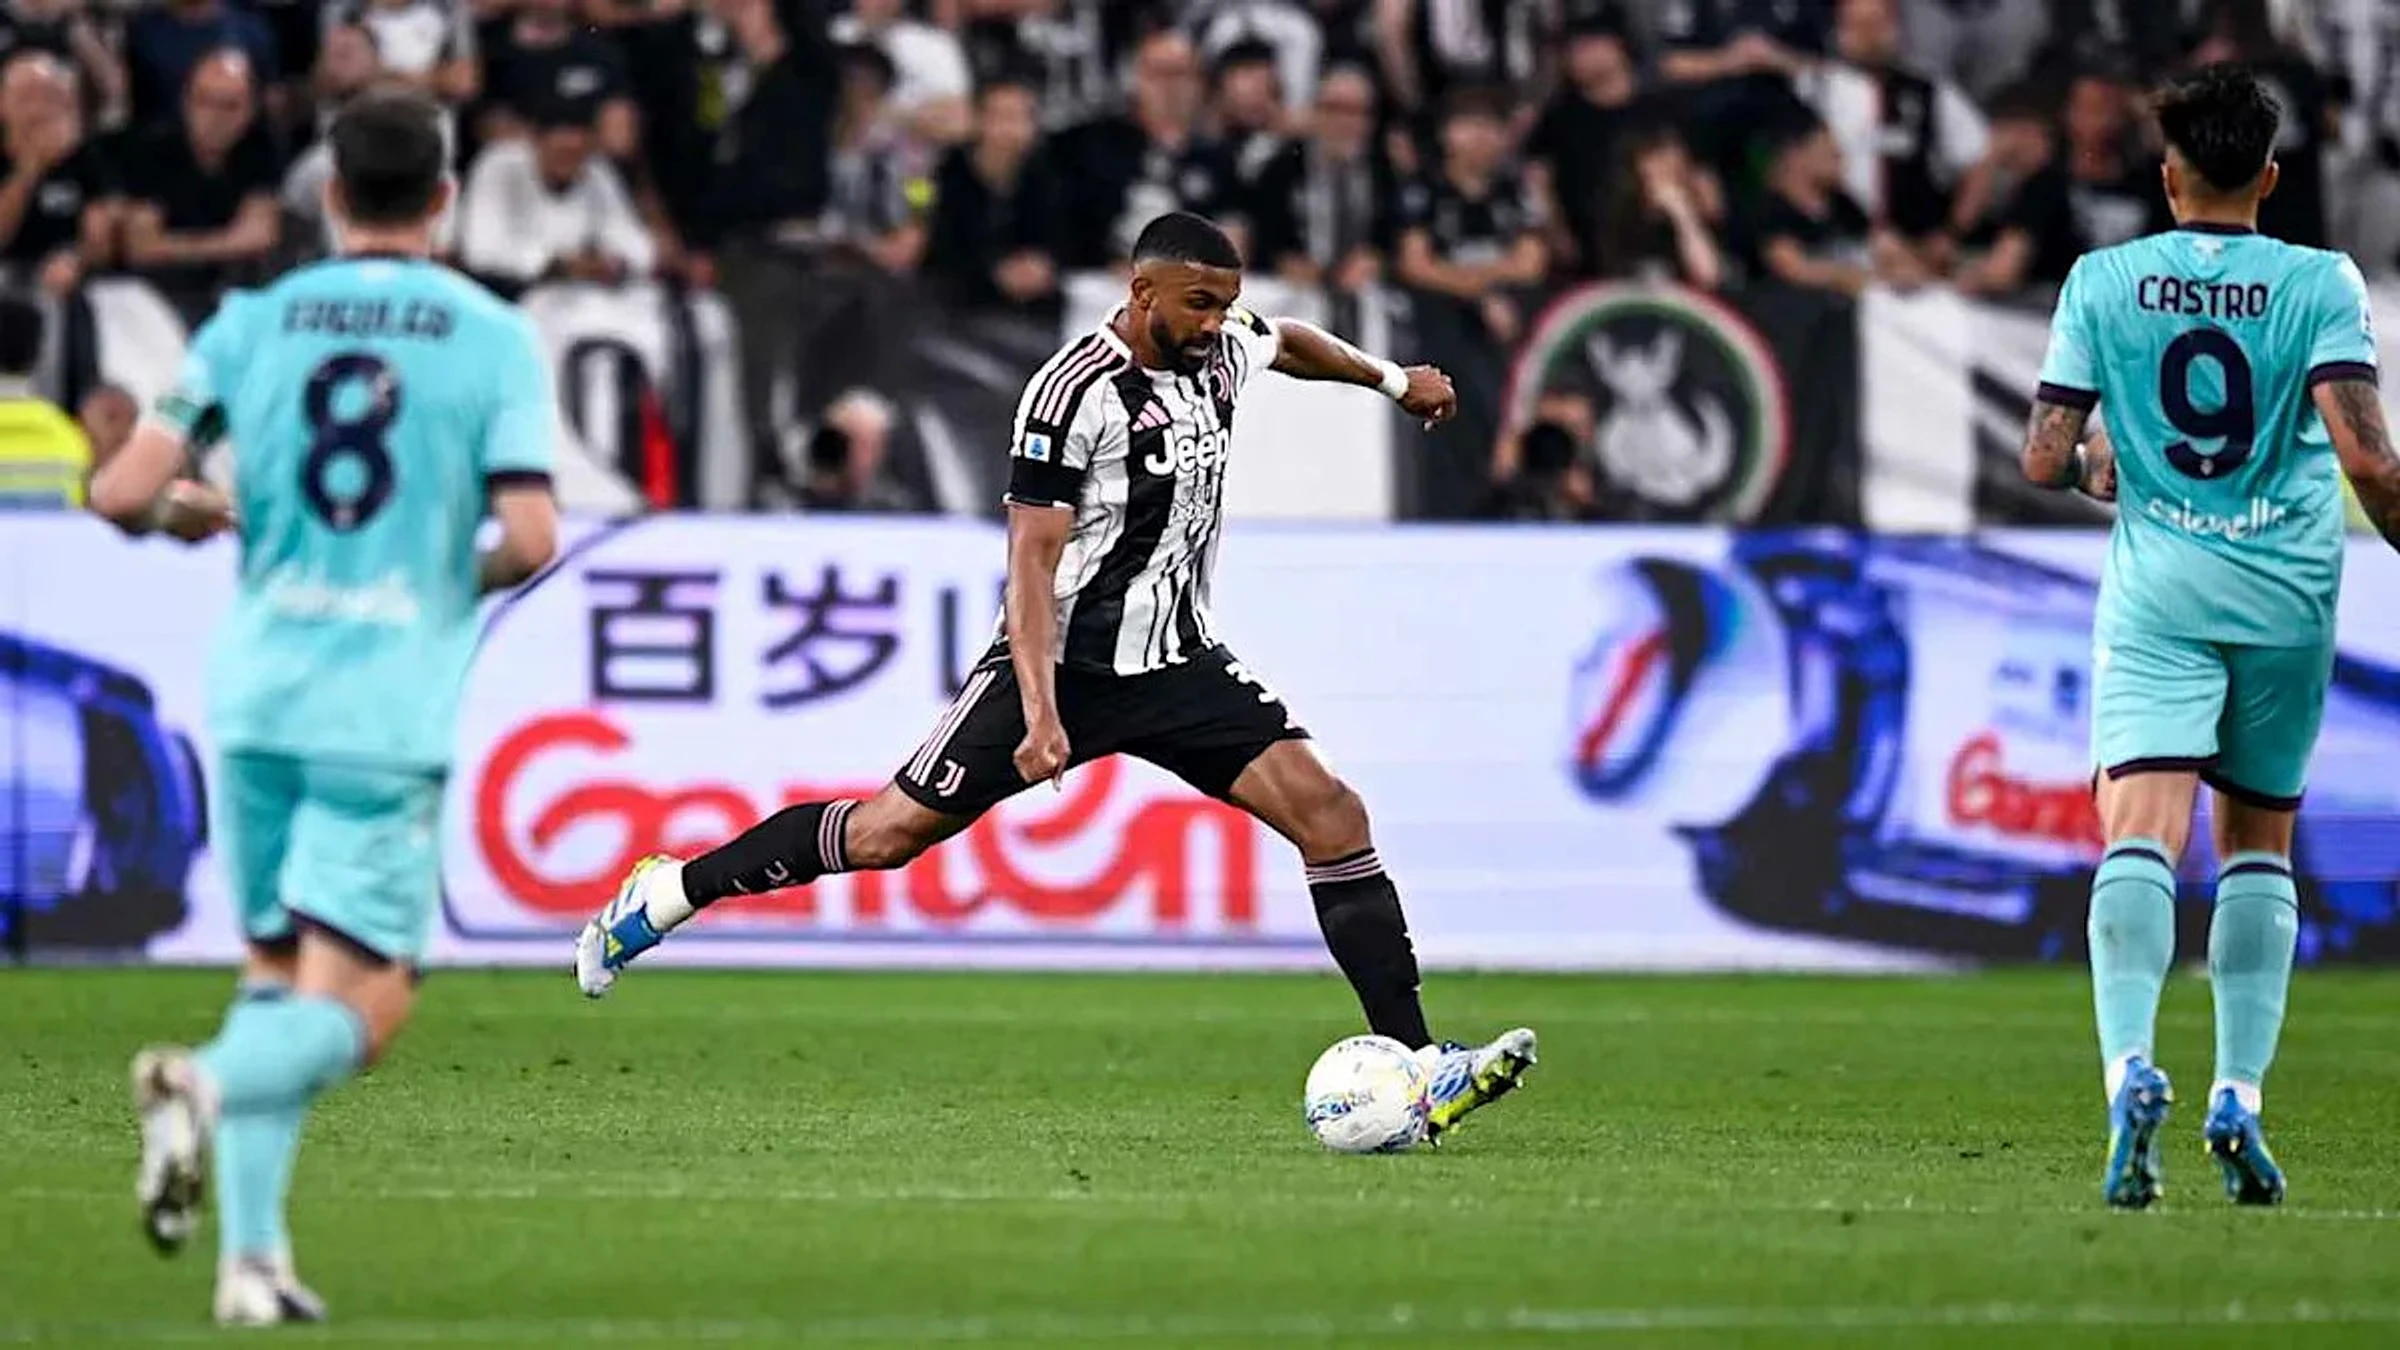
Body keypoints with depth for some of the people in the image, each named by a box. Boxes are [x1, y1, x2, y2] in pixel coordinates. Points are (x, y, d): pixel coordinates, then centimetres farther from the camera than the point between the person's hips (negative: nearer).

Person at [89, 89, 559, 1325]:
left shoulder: (252, 323, 5)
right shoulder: (495, 339, -1)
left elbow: (121, 492, -1)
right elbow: (530, 538, -11)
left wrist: (187, 514, 21)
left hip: (257, 693, 3)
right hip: (390, 711, -3)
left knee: (275, 976, 17)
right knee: (357, 1010, -3)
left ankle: (251, 1256, 8)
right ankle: (204, 1084, -33)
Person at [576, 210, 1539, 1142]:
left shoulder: (1222, 354, 3)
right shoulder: (1074, 391, -19)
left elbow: (1288, 344, 31)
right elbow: (1031, 561, -21)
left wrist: (1393, 380, 39)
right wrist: (1040, 713, -29)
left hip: (1178, 663, 6)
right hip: (1065, 662, -6)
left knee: (1330, 815, -12)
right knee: (886, 834, -6)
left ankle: (1416, 1064, -12)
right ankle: (667, 892, 15)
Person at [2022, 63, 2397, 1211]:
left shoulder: (2103, 283, 1)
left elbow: (2044, 462, 1)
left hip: (2158, 592, -1)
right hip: (2288, 595, 1)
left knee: (2142, 833, -12)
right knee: (2258, 847, 16)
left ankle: (2132, 1069, -35)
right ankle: (2238, 1101, 9)